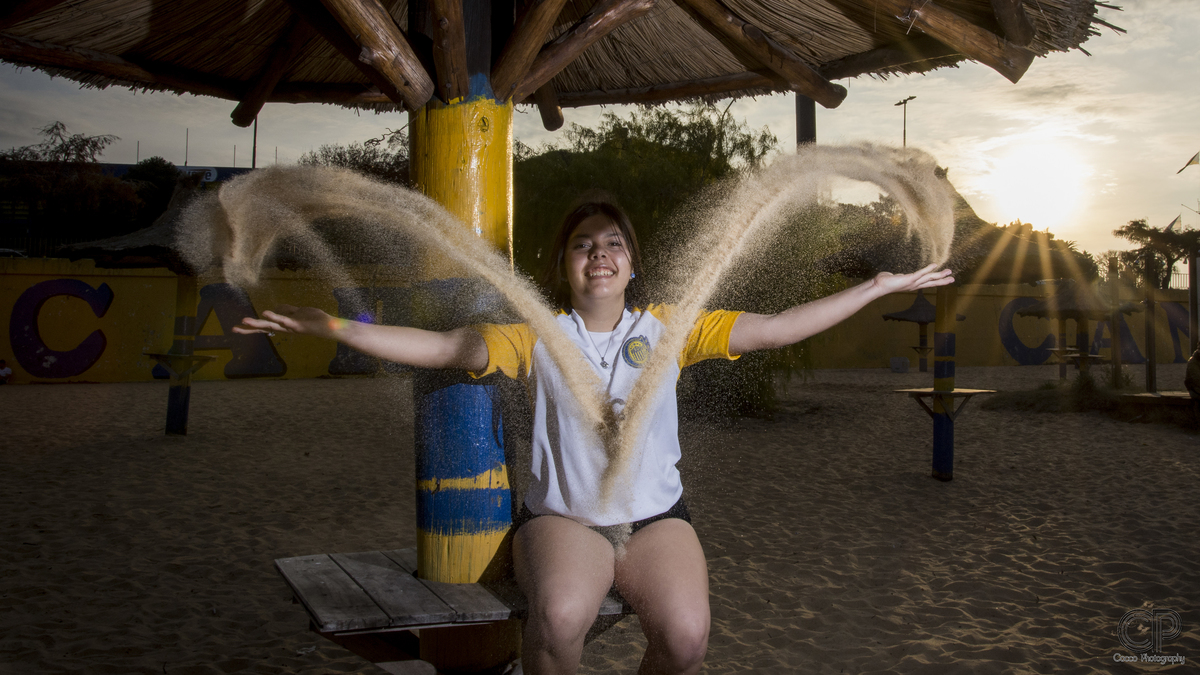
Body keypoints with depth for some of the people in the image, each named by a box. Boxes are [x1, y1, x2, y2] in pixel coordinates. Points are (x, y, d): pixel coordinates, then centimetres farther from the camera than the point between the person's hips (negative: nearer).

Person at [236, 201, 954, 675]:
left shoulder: (668, 327, 6)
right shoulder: (537, 335, 3)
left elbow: (777, 328, 5)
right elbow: (441, 348, -5)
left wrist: (880, 287, 3)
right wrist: (328, 326, -14)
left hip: (657, 515, 1)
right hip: (562, 516, -1)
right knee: (560, 615, -32)